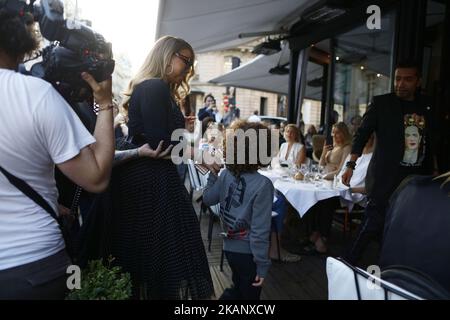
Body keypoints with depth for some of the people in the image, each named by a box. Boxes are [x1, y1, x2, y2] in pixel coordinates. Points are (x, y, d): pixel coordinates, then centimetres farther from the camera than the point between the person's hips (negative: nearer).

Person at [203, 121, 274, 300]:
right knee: (250, 294, 17)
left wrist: (213, 173, 13)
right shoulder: (263, 185, -24)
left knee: (238, 289, 29)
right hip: (248, 251, -6)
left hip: (229, 246, 6)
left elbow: (207, 199, 8)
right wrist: (262, 265, -13)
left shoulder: (226, 174, -8)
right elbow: (259, 230, -22)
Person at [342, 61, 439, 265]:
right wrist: (350, 165, -15)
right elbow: (362, 135, -6)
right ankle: (348, 265, 5)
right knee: (373, 225, -7)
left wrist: (434, 170, 16)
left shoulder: (426, 107, 11)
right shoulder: (381, 103, -2)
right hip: (384, 179, -5)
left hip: (417, 179, 5)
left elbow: (430, 143, 19)